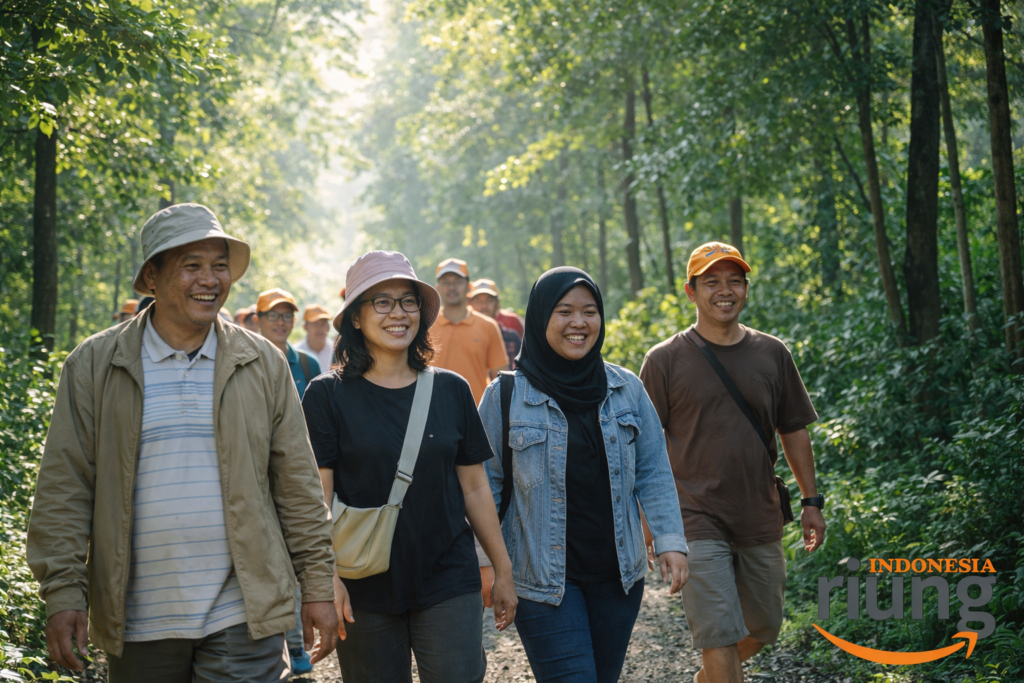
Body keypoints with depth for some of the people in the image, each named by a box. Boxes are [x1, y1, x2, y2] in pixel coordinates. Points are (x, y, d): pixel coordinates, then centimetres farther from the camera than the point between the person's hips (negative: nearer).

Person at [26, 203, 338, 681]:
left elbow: (297, 487, 8)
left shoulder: (264, 364, 6)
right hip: (137, 624, 0)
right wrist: (63, 593, -6)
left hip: (242, 621, 0)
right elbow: (64, 489, 1)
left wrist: (318, 587, 6)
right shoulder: (94, 366, 2)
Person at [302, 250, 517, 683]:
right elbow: (317, 495, -6)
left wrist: (503, 570, 12)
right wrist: (327, 578, -15)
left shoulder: (451, 390, 6)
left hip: (448, 583, 2)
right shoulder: (329, 395, -2)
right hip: (364, 591, -2)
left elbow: (475, 488, 11)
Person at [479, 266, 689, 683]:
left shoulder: (627, 389, 3)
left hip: (617, 573, 4)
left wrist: (670, 540, -3)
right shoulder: (506, 396, -6)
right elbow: (486, 484, -1)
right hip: (543, 581, -4)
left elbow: (653, 471, 7)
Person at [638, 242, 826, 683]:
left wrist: (811, 502, 11)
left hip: (760, 522, 5)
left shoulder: (772, 354, 6)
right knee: (719, 636, -11)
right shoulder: (666, 360, -5)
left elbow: (794, 432, 13)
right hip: (698, 523, -5)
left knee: (763, 629, 16)